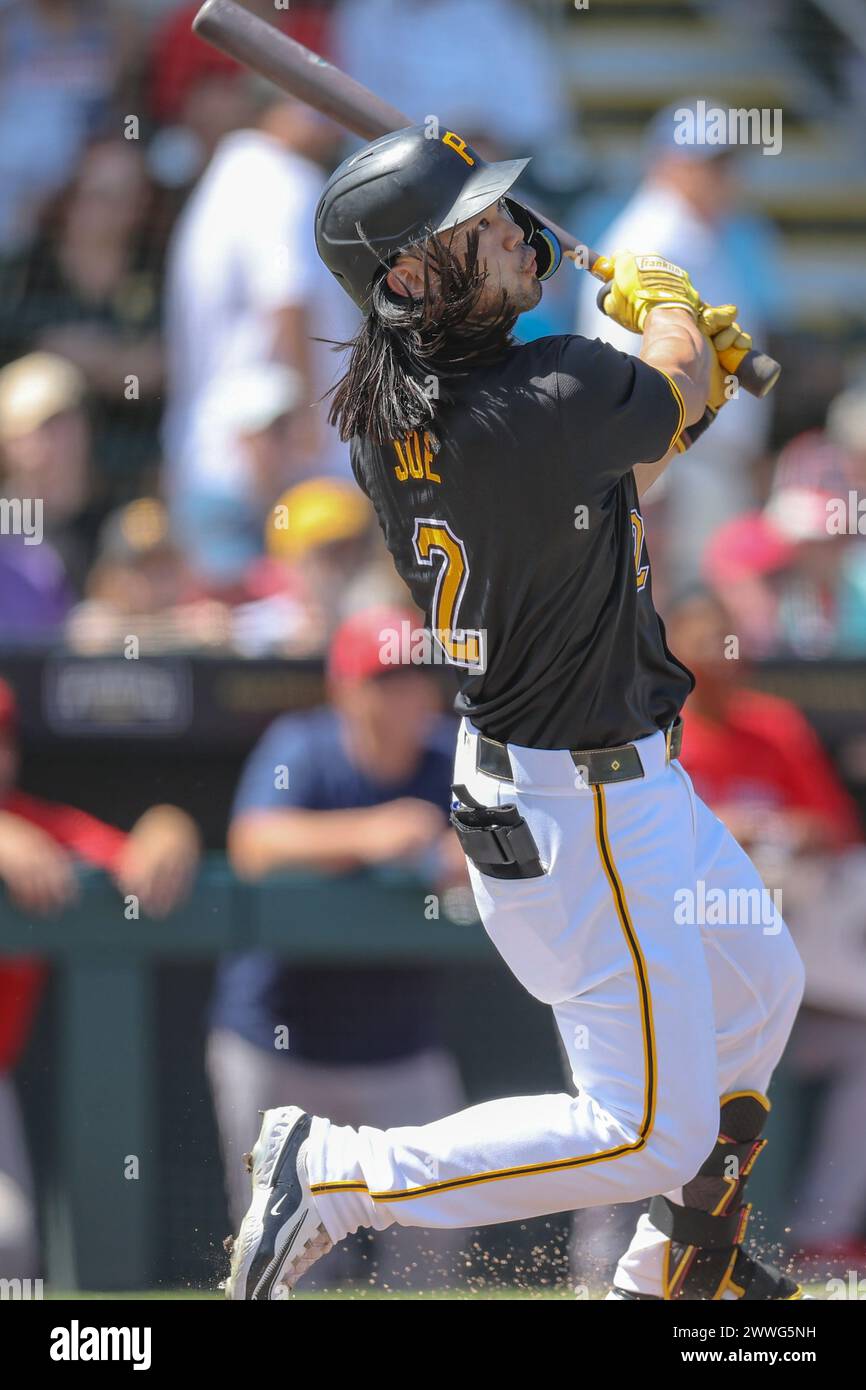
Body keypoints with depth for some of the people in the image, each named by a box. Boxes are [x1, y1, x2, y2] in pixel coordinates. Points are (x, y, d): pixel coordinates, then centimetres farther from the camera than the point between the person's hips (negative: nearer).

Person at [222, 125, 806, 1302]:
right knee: (651, 1133, -5)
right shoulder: (551, 400, -29)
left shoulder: (381, 423, -2)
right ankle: (333, 1175, -2)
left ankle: (678, 1270, 44)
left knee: (759, 985, 30)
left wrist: (697, 370, 9)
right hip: (585, 812, -10)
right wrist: (664, 301, 15)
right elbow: (677, 394, -6)